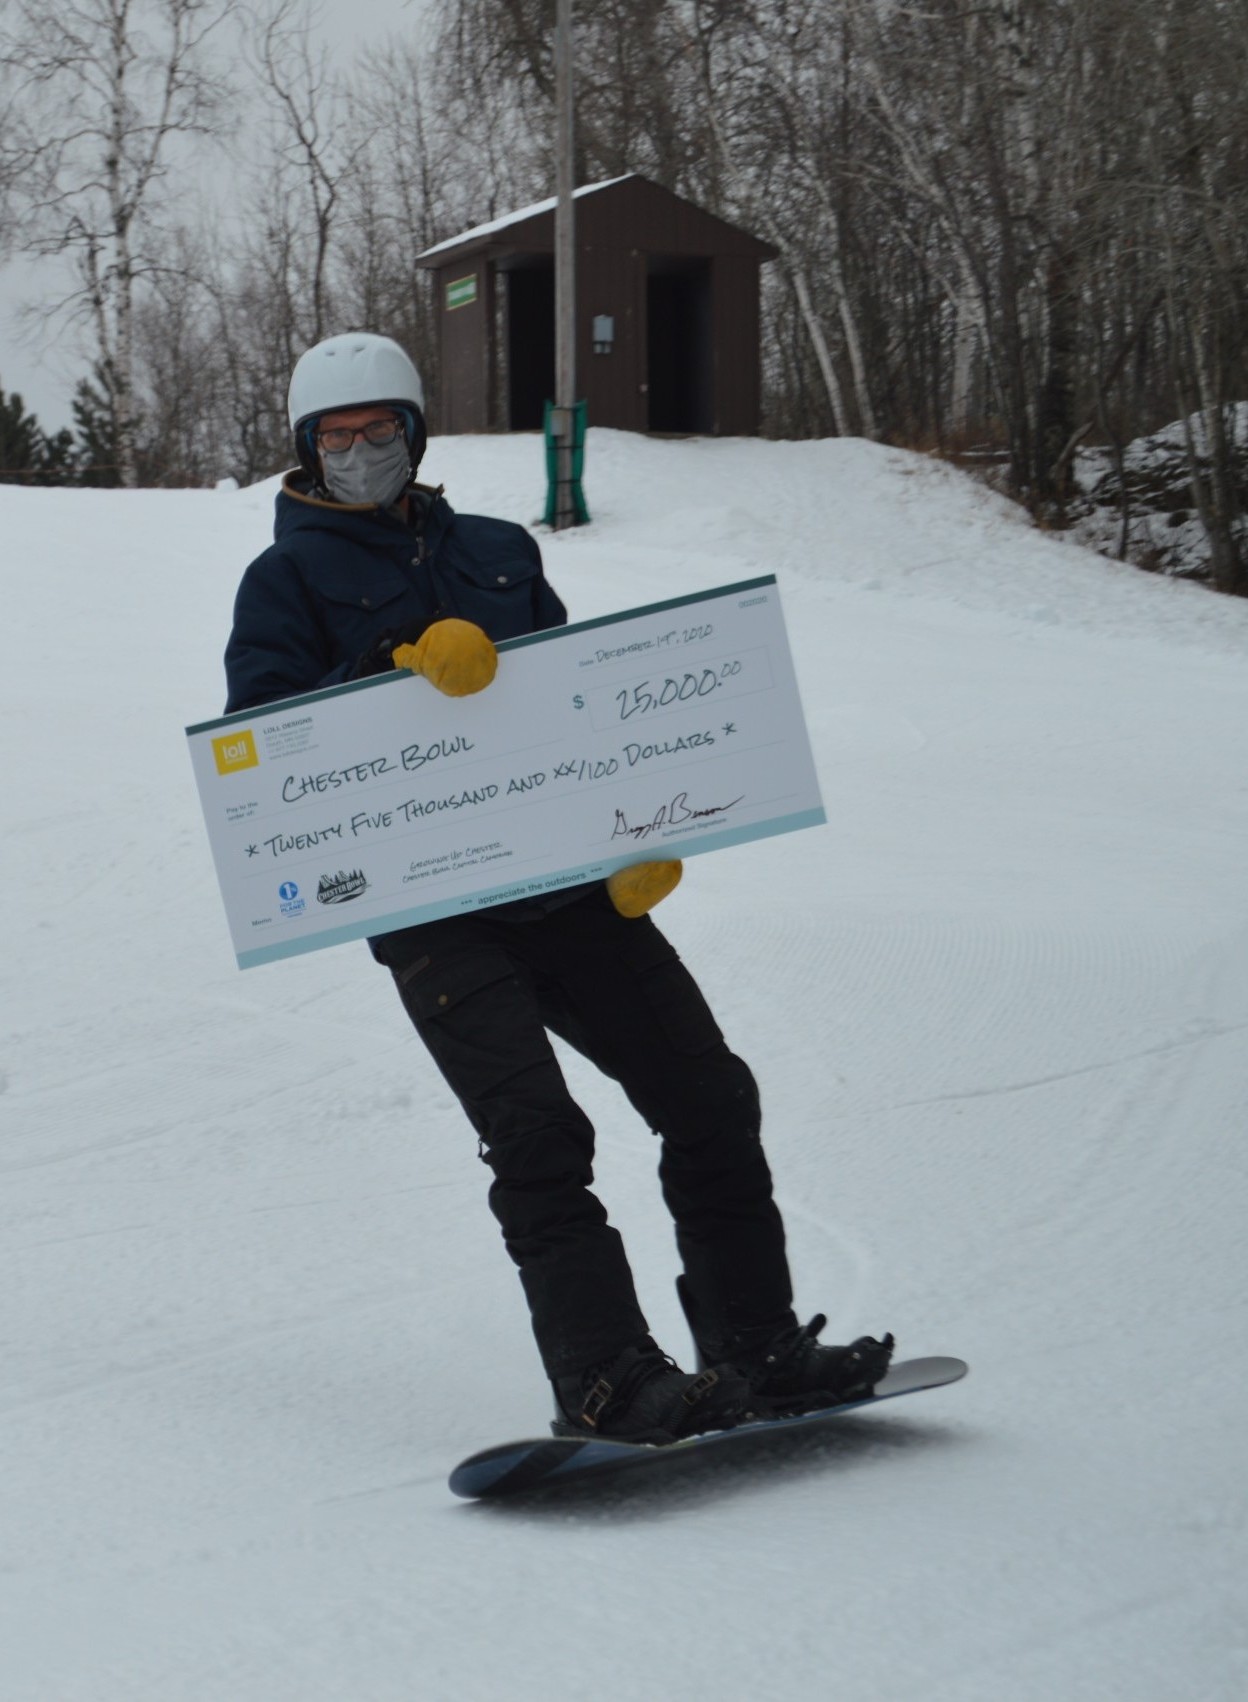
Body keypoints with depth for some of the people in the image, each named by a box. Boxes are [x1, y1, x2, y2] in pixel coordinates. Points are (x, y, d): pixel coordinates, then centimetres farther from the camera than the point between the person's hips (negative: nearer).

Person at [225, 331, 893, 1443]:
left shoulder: (498, 552, 20)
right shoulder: (287, 580, 6)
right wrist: (402, 669, -21)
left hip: (563, 881, 5)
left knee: (710, 1099, 1)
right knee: (537, 1136, -19)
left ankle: (756, 1346, 10)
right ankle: (608, 1382, -20)